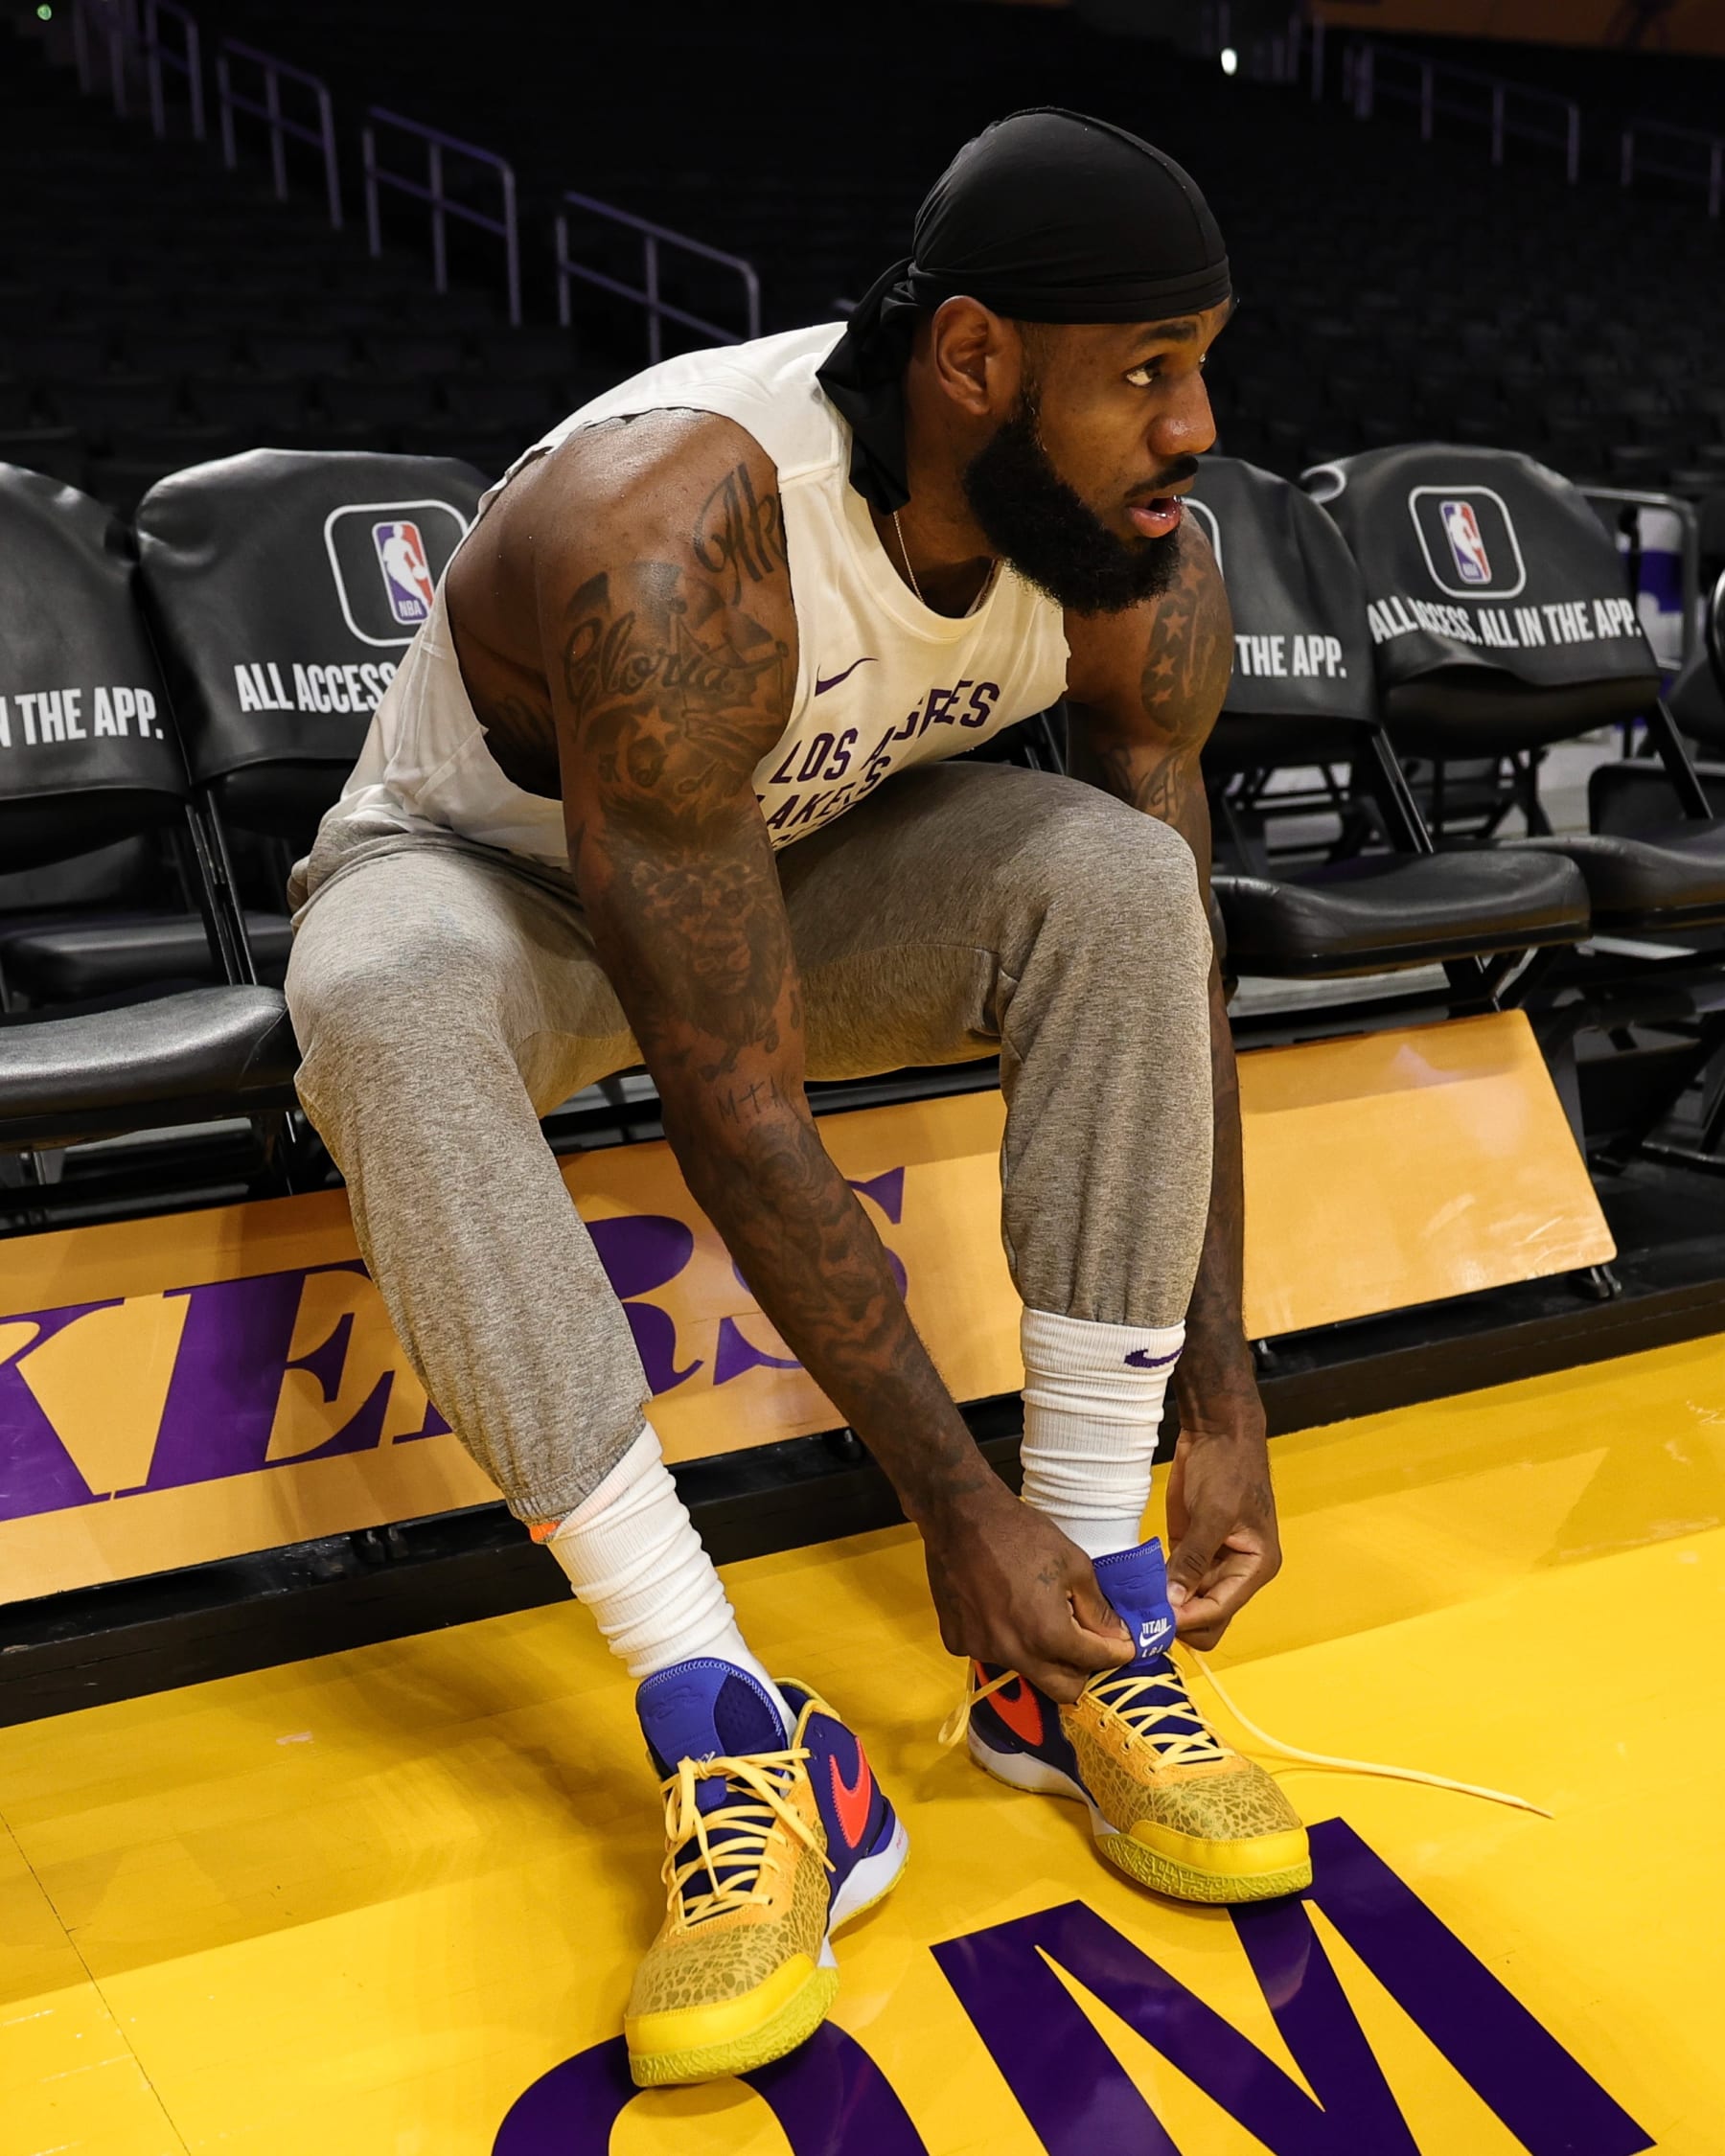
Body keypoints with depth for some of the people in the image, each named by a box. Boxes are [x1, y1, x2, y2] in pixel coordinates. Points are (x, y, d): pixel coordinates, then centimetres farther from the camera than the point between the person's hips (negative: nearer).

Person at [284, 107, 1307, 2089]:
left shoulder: (1141, 568, -17)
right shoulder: (669, 551, -37)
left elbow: (1171, 975, -9)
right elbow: (734, 1106, -35)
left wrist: (1222, 1408, -11)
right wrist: (954, 1503, -30)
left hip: (792, 863, 5)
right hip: (486, 876, -4)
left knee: (1117, 876, -25)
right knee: (390, 1009, -40)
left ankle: (1083, 1654, -18)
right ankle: (732, 1748, -34)